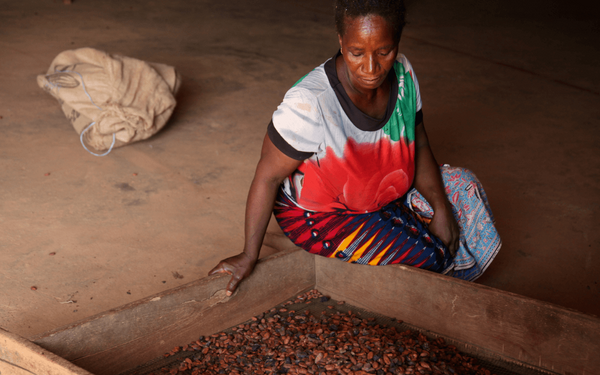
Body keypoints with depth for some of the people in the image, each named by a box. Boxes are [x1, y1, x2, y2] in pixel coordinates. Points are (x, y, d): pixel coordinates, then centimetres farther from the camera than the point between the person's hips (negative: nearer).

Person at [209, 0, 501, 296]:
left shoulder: (402, 74, -15)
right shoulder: (309, 102, -35)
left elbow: (418, 146, -2)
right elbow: (268, 175, -26)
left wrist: (440, 207, -14)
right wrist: (249, 256, -24)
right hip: (318, 215, -7)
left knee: (462, 187, 5)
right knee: (425, 259, -16)